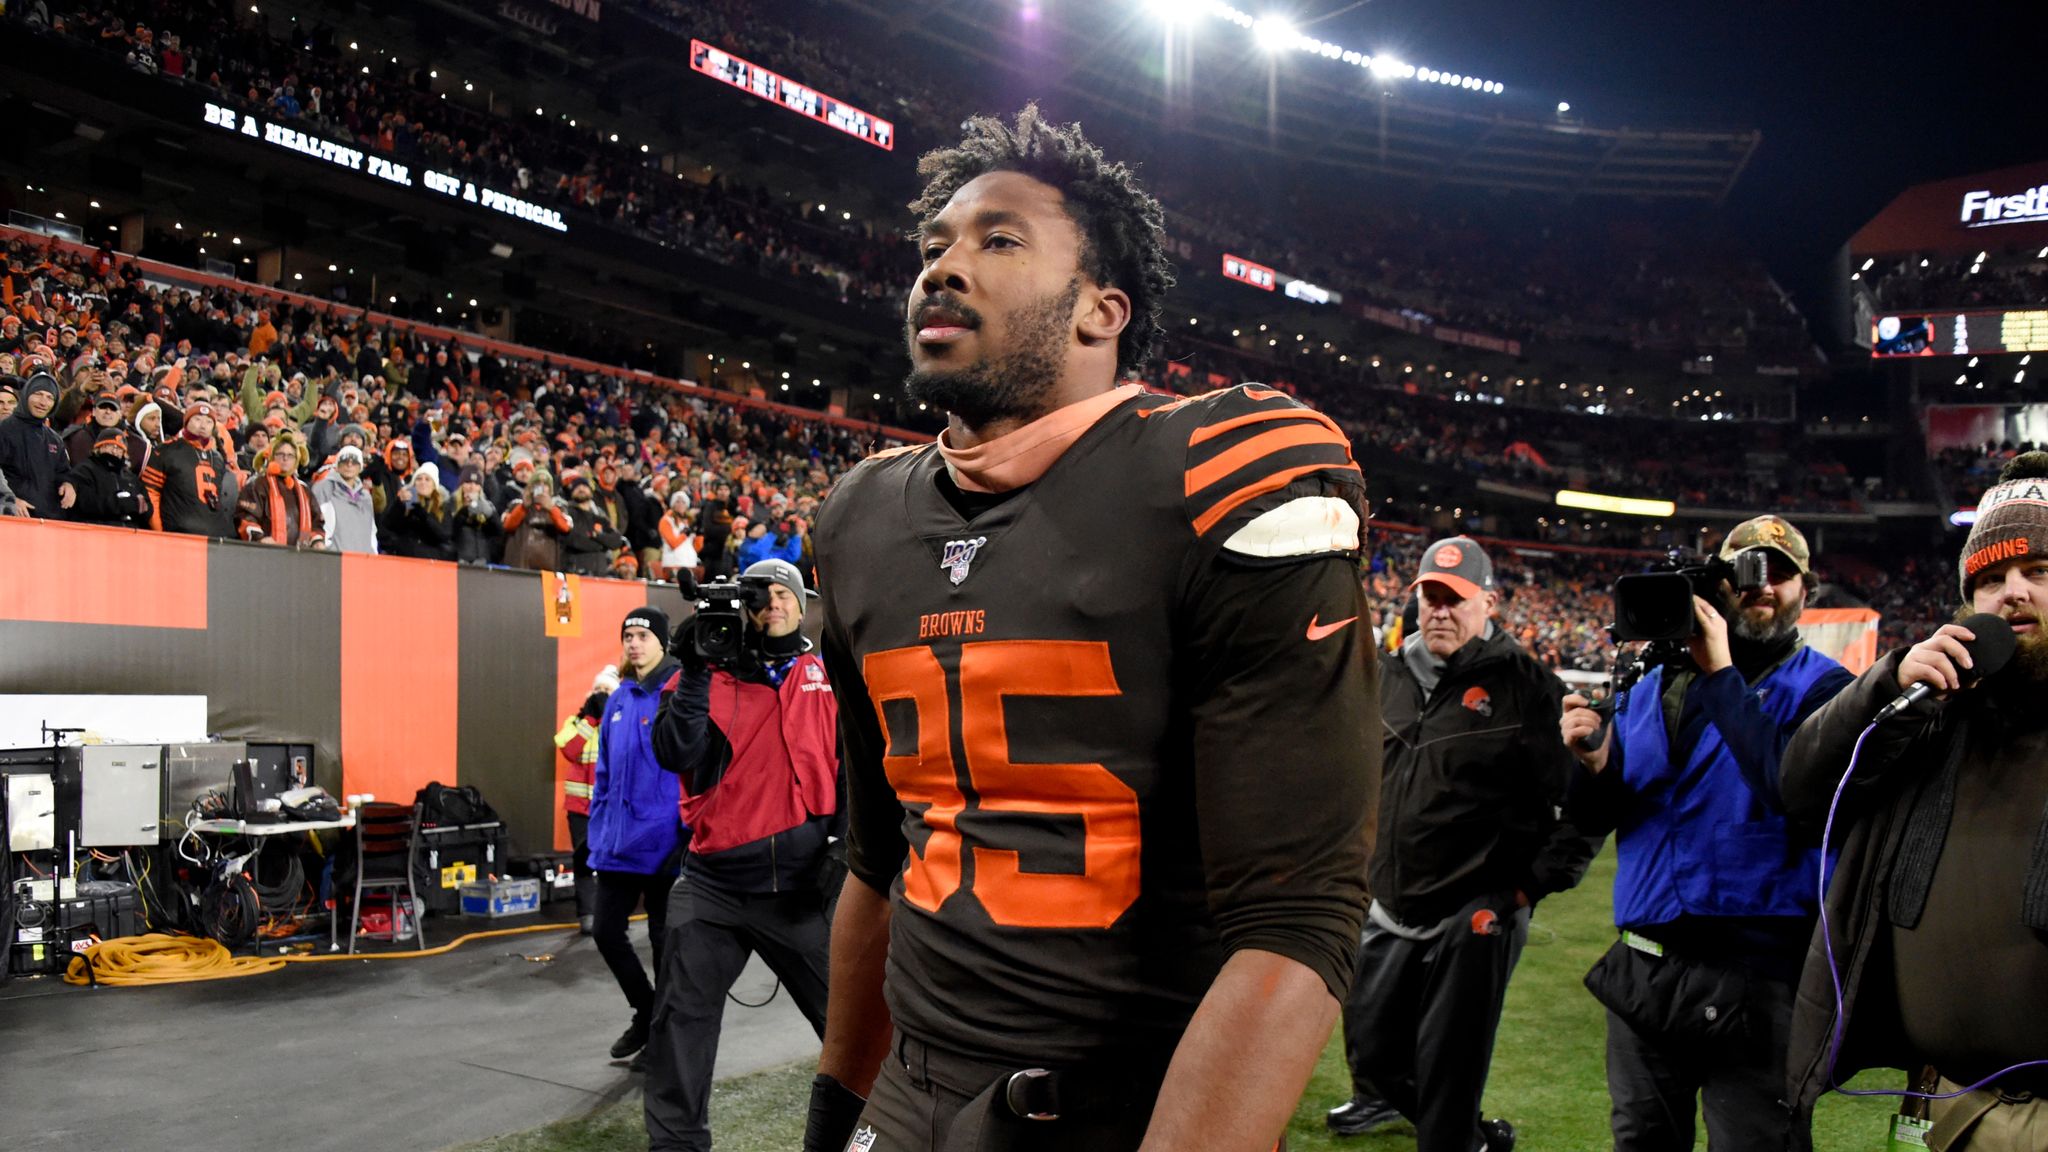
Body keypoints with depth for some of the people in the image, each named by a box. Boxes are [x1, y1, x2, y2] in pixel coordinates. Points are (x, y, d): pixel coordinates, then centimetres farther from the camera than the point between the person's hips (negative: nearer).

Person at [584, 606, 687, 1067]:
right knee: (606, 930, 10)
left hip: (663, 840, -6)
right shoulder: (617, 700, 9)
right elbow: (604, 772, 15)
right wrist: (598, 832, 12)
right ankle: (646, 1012, 32)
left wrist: (689, 834, -18)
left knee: (664, 938, 6)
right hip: (618, 840, 7)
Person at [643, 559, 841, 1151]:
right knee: (682, 1017, 7)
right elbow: (676, 756, -8)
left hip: (801, 881, 0)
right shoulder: (711, 677, 5)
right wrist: (694, 673, -14)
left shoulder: (828, 679, 7)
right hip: (715, 881, 0)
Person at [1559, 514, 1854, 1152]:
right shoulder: (1651, 687, 10)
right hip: (1643, 973, 5)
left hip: (1754, 978, -5)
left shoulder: (1822, 688, -5)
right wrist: (1594, 763, -14)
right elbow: (1595, 818, 9)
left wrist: (1722, 674, -21)